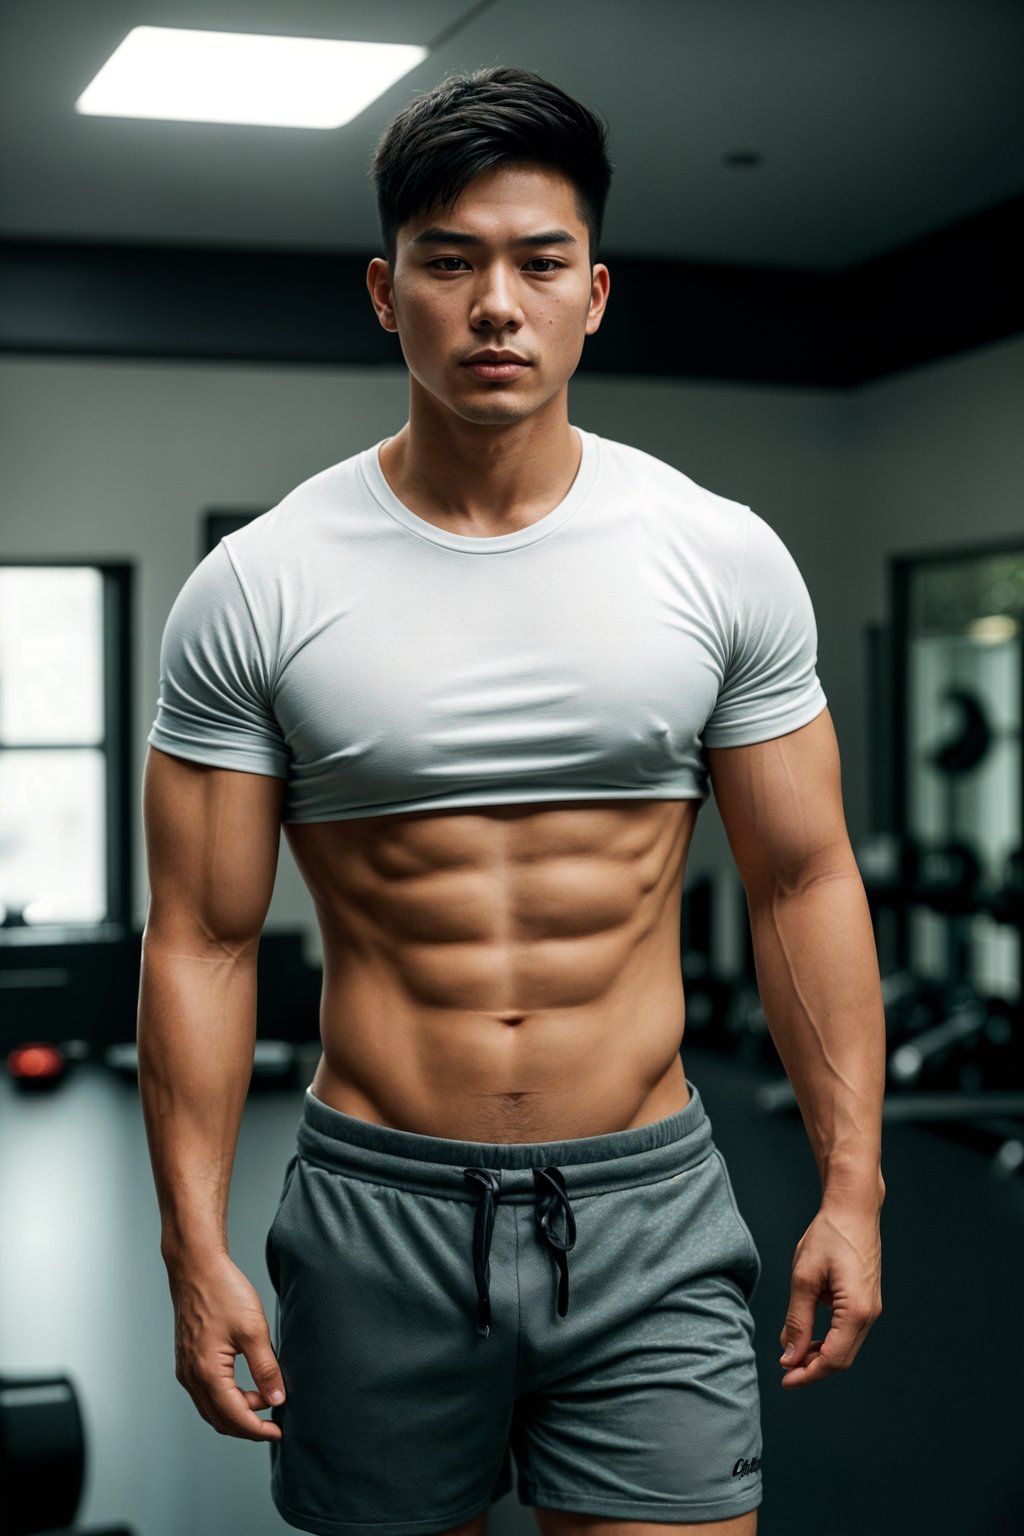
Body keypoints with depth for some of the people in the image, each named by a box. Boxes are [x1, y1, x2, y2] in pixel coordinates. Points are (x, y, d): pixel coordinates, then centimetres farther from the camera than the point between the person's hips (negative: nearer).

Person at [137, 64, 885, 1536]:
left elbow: (804, 884, 4)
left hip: (651, 1210, 1)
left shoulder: (724, 558, -1)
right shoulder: (256, 588, -4)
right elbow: (204, 939, -2)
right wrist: (195, 1249, -5)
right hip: (378, 1211, 0)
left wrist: (851, 1187, 0)